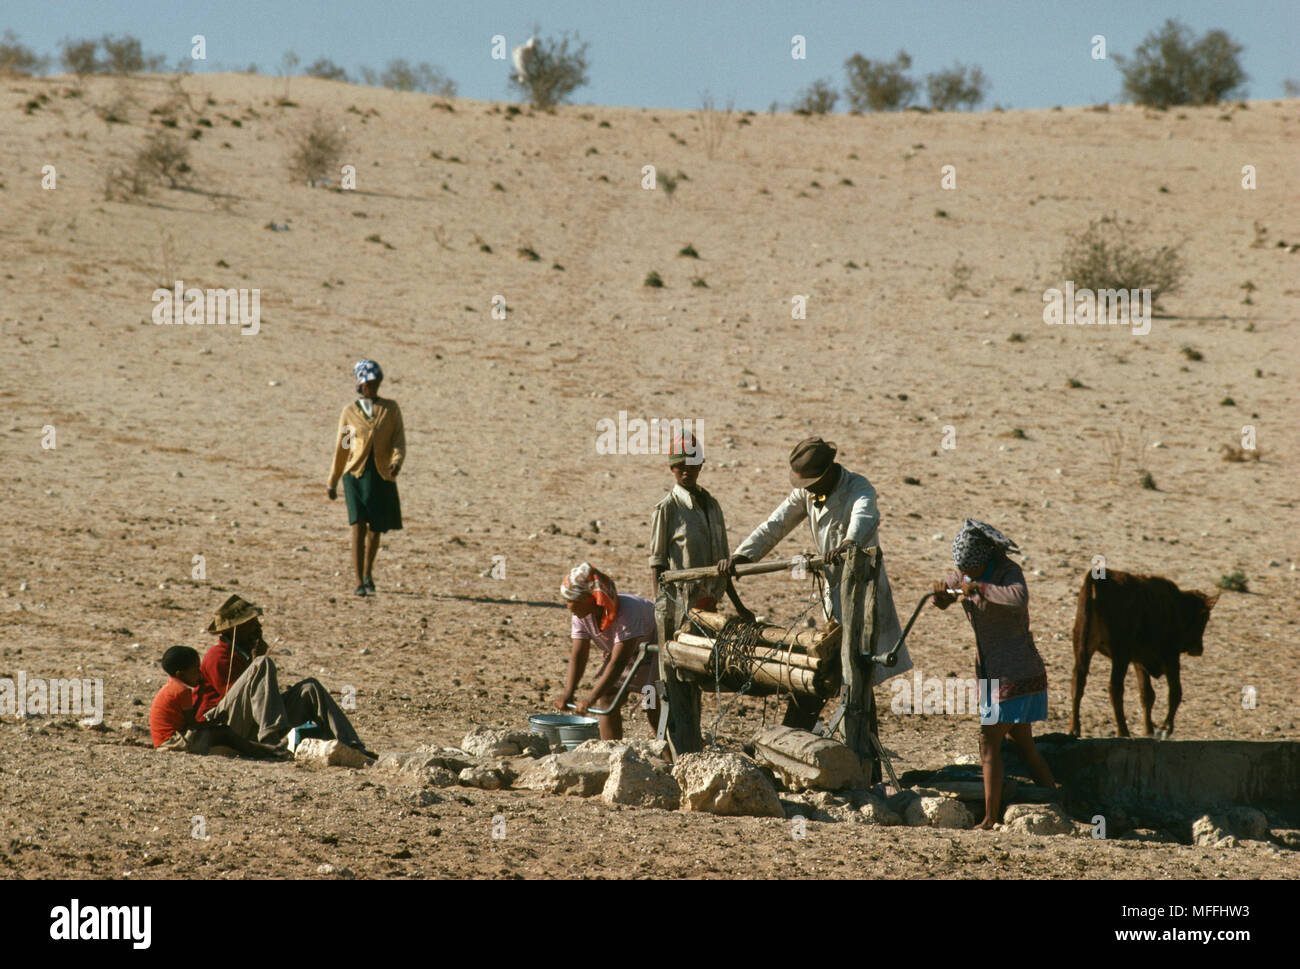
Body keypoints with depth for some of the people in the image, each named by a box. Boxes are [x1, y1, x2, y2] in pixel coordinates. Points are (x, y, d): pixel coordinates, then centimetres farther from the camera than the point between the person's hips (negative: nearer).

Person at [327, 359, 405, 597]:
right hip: (356, 474, -1)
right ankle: (360, 583, -17)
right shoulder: (349, 412, 7)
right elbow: (341, 448, 13)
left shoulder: (390, 408, 6)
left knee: (376, 530, 9)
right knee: (358, 528, -15)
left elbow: (399, 441, 0)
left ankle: (368, 572, 36)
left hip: (382, 476, 1)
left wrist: (397, 462, -22)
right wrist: (332, 483, 16)